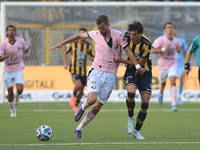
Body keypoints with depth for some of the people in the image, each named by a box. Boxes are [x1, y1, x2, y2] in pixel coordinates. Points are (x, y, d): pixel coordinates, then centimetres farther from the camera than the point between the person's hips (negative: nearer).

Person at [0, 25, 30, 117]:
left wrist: (27, 54, -11)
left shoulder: (21, 41, -5)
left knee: (20, 90, -17)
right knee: (10, 92, 2)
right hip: (8, 71, 0)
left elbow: (26, 50, 13)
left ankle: (17, 96, 22)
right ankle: (13, 111, 22)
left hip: (18, 70, 0)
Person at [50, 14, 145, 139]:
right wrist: (62, 43, 16)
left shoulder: (118, 35, -7)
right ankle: (83, 107, 14)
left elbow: (128, 50, -2)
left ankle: (79, 129, 21)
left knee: (97, 107, 4)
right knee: (92, 99, -24)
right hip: (96, 72, 0)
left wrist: (138, 66, -8)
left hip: (110, 75, 0)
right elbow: (79, 36, 13)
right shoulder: (95, 34, -2)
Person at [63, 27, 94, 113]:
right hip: (74, 70, -3)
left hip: (83, 71, 3)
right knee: (78, 85, -25)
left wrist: (91, 58, -16)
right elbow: (65, 53, 12)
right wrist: (65, 63, 0)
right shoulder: (73, 44, -2)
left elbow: (94, 58, 7)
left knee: (81, 90, 6)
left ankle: (75, 105, 27)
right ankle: (73, 96, 7)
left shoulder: (89, 46, 2)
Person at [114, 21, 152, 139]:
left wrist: (121, 60, -19)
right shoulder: (127, 36, -11)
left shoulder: (147, 44, -22)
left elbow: (140, 63, -17)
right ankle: (131, 118, -2)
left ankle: (137, 131, 11)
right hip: (131, 71, 1)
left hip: (144, 72, -1)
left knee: (145, 102, -7)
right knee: (131, 92, -28)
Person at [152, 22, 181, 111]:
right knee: (163, 83, 18)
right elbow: (153, 50, -22)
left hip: (172, 64, 1)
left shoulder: (176, 40, -3)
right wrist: (163, 49, -32)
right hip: (163, 64, -1)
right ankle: (161, 94, 56)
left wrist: (179, 49, -8)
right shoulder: (161, 39, -17)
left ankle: (174, 104, -22)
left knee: (173, 82, -19)